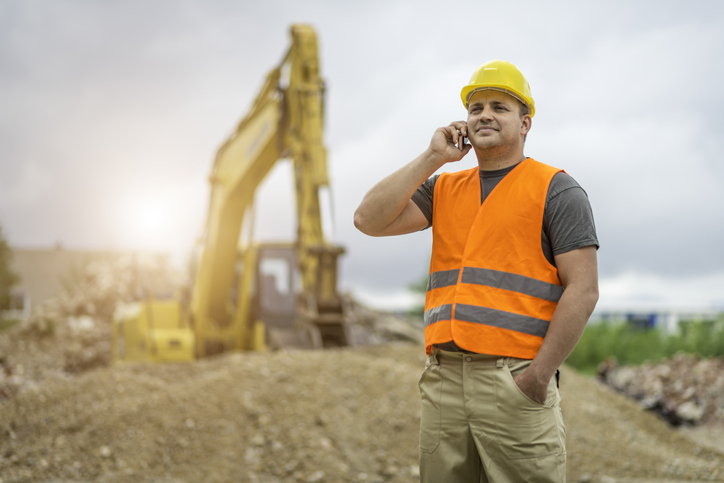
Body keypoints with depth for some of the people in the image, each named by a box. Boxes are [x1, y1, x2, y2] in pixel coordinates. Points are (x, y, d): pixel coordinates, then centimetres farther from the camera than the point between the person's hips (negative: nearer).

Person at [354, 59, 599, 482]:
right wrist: (432, 158, 2)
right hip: (444, 382, 5)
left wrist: (539, 376, -13)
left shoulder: (556, 190, 3)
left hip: (515, 381, -5)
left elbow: (583, 290, -6)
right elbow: (370, 220, 4)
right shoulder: (444, 189, 18)